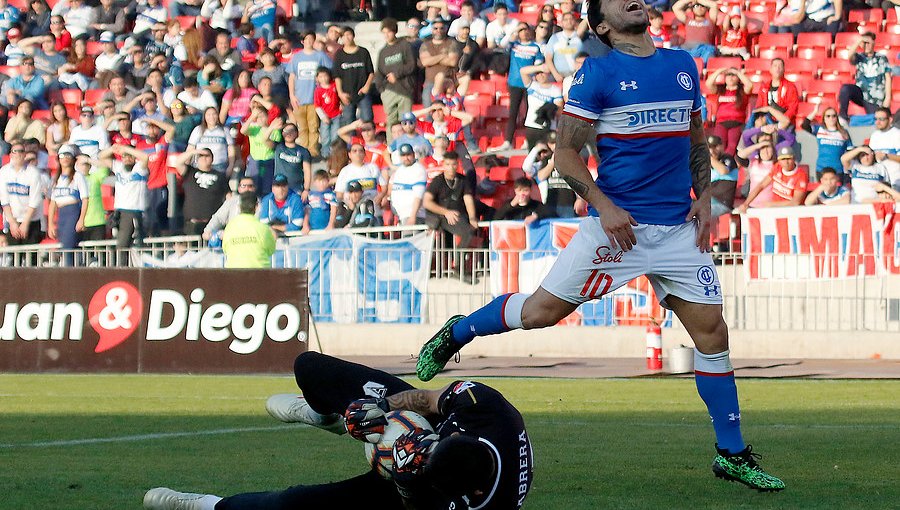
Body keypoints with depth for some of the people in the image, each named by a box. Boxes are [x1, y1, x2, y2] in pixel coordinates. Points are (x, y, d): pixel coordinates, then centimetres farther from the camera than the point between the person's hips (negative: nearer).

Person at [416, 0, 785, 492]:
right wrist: (603, 205, -15)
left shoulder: (683, 65, 12)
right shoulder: (598, 73, -4)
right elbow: (565, 150, -4)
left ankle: (732, 454, 9)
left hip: (678, 227, 4)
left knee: (711, 331, -1)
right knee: (541, 311, -4)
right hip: (619, 224, -4)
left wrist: (703, 198, 9)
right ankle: (458, 332, 25)